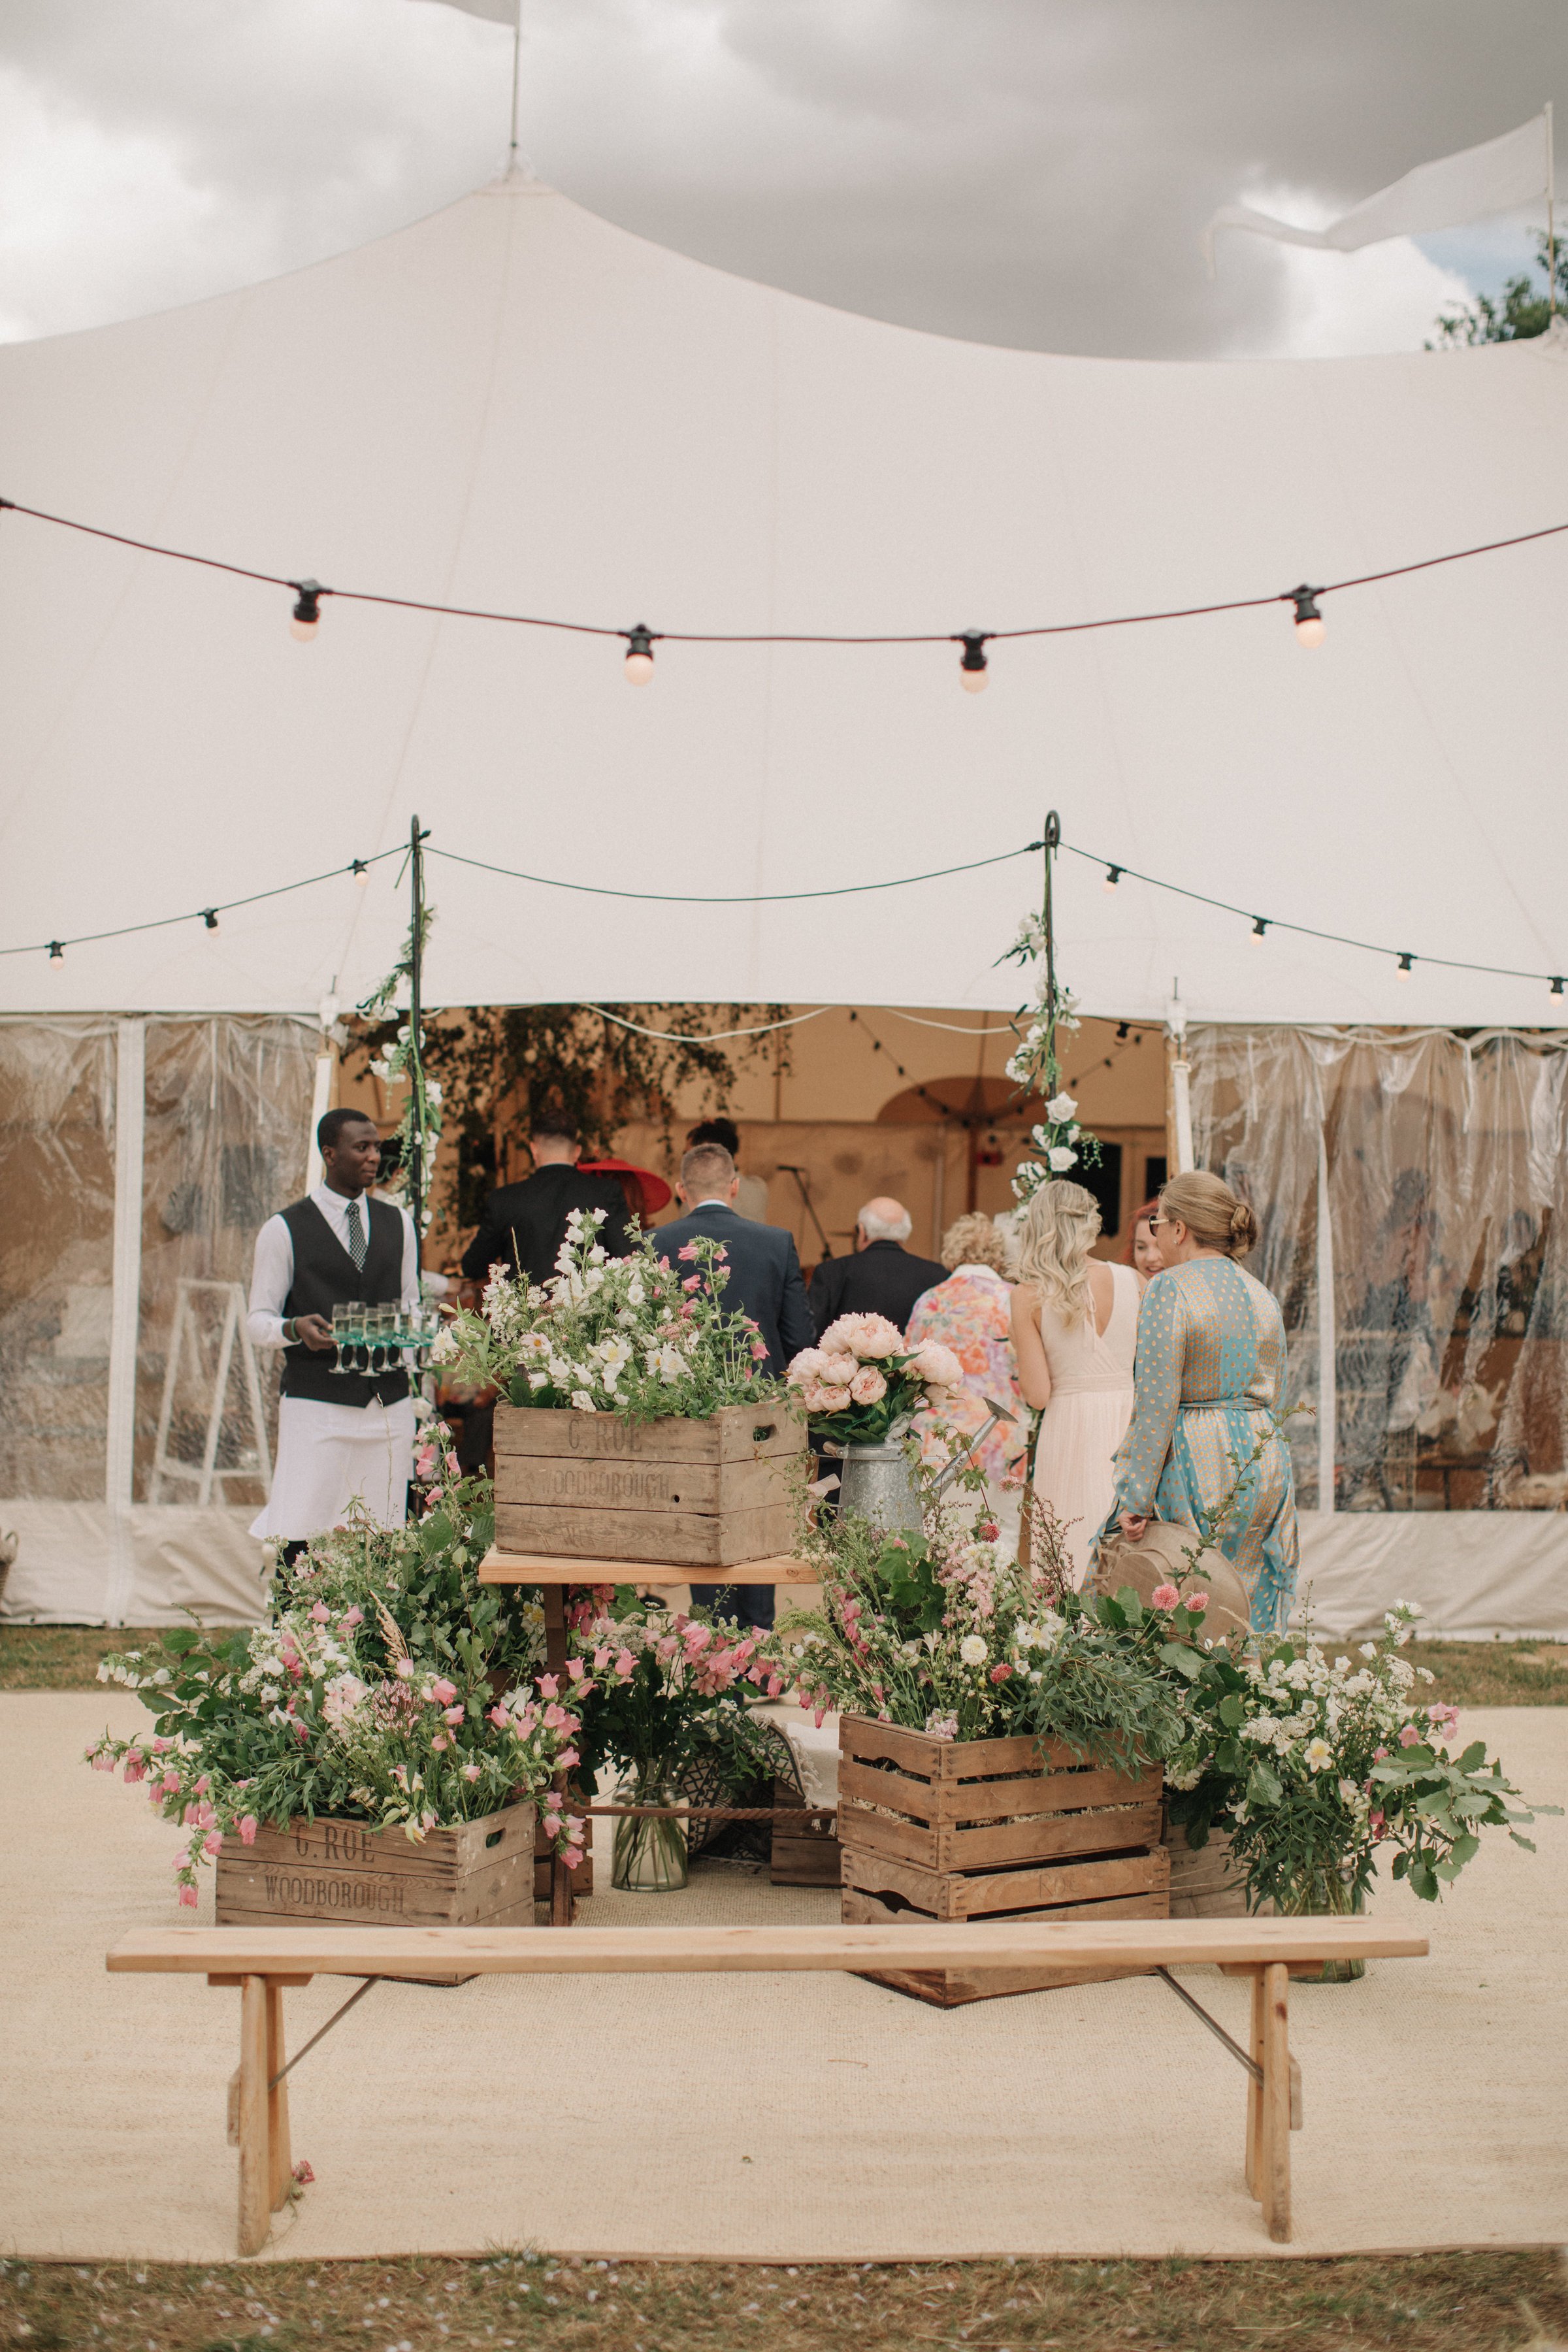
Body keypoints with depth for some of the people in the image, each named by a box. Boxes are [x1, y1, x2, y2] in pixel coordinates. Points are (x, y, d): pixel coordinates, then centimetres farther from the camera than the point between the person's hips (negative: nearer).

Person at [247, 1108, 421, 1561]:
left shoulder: (398, 1223, 15)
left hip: (389, 1401, 4)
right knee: (298, 1540, -11)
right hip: (316, 1401, -4)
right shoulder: (284, 1230, 1)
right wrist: (296, 1329, -20)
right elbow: (257, 1321, 1)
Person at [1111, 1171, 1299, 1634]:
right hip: (1266, 1461, 7)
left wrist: (1137, 1499, -14)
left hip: (1197, 1462, -7)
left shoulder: (1170, 1289, -9)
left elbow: (1156, 1407, -14)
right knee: (1251, 1615, 9)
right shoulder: (1263, 1297, 13)